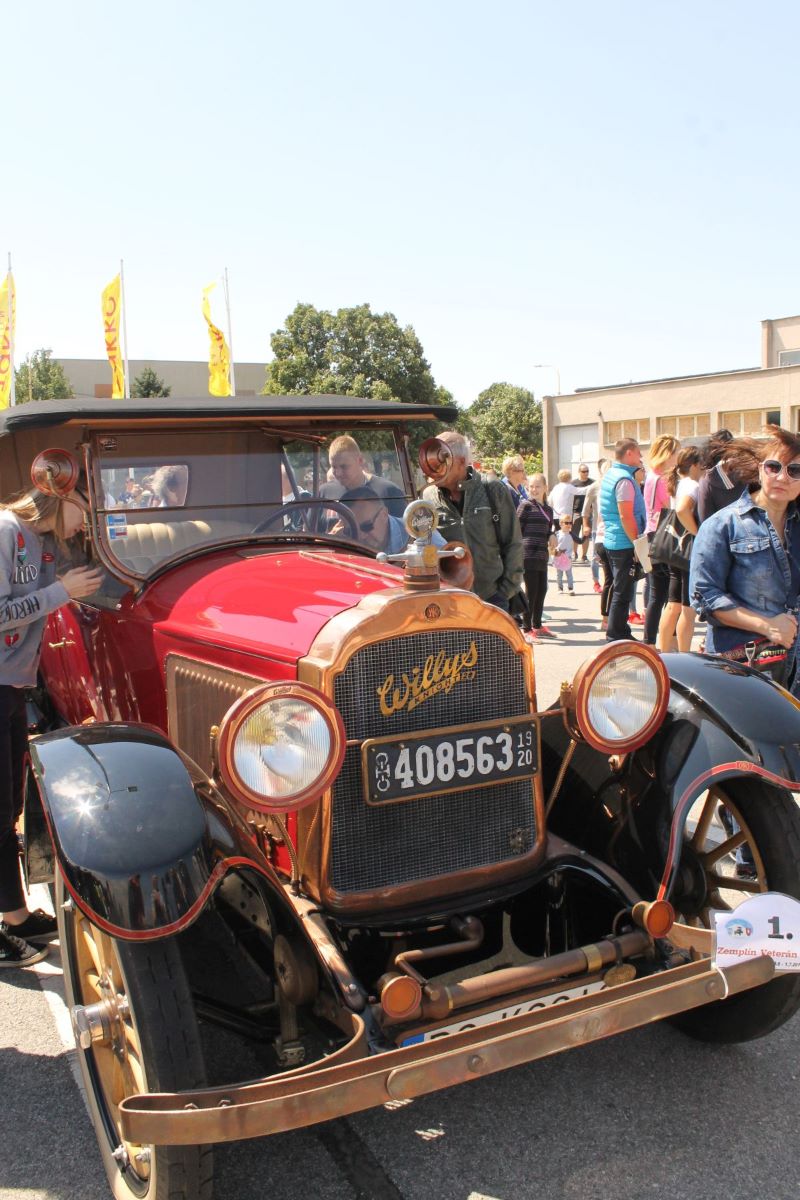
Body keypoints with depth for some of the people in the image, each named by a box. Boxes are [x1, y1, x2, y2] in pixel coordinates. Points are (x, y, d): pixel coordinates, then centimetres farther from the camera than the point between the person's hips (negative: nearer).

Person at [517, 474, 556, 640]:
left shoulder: (548, 509, 17)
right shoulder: (526, 505, -4)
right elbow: (517, 528, -8)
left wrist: (552, 536, 3)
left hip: (542, 555, 7)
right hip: (528, 553, -7)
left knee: (542, 590, 12)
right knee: (531, 590, -6)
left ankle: (537, 626, 25)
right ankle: (526, 629, 0)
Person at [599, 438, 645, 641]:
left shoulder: (610, 474, 14)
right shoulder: (624, 479, -17)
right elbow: (626, 516, -22)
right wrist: (638, 544, -18)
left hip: (612, 540, 10)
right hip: (625, 543, -10)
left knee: (620, 589, 17)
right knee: (622, 593, -3)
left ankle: (621, 633, 26)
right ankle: (616, 638, 2)